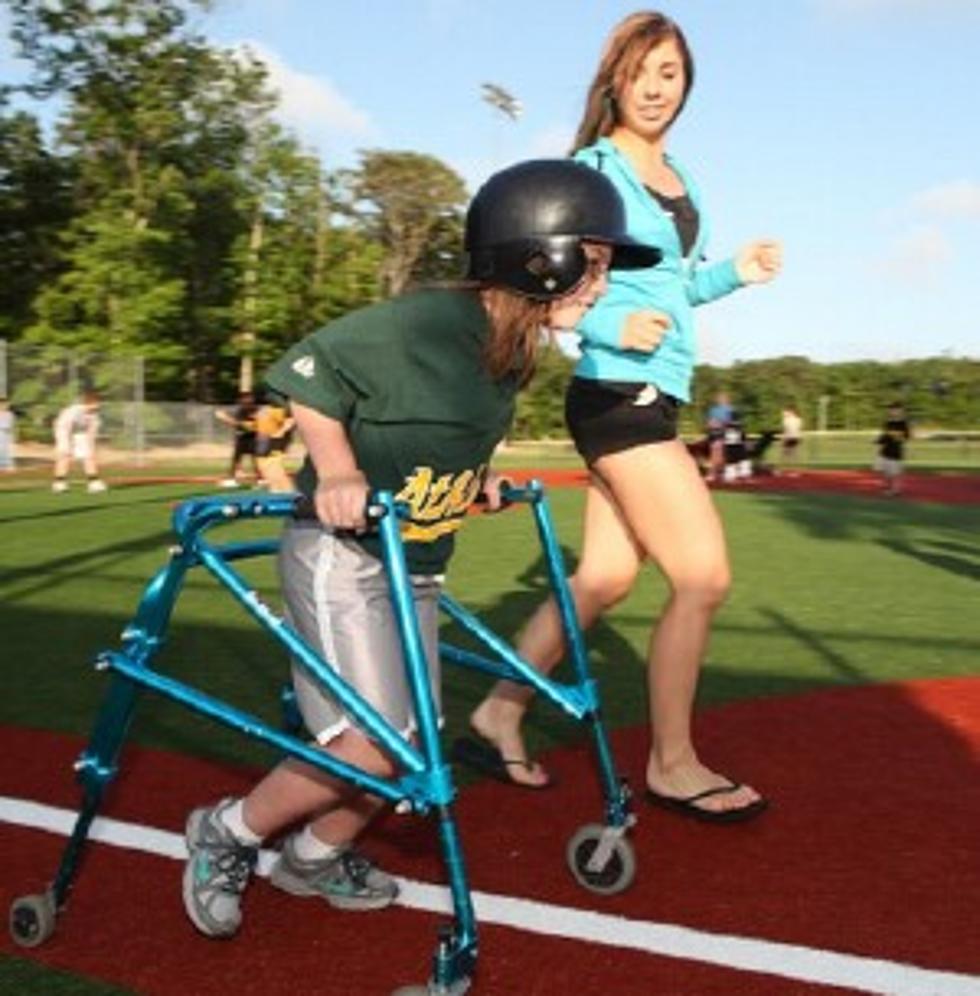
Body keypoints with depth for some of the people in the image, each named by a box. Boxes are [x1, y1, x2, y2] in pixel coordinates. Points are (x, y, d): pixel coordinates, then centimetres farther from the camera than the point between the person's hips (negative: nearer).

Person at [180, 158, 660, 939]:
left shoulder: (514, 347, 4)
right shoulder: (423, 322, -23)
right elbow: (306, 375, -18)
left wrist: (475, 480, 6)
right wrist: (337, 472, -25)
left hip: (418, 566, 9)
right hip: (341, 553, -9)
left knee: (409, 746, 9)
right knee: (369, 747, -14)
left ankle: (316, 857, 34)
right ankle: (228, 833, 11)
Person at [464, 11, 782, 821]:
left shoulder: (681, 180, 16)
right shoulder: (592, 172, -8)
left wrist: (735, 273, 7)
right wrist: (613, 328, -26)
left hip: (649, 397, 9)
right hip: (619, 395, -9)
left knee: (606, 577, 11)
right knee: (704, 577, -8)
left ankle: (503, 709, 23)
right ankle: (672, 766, 5)